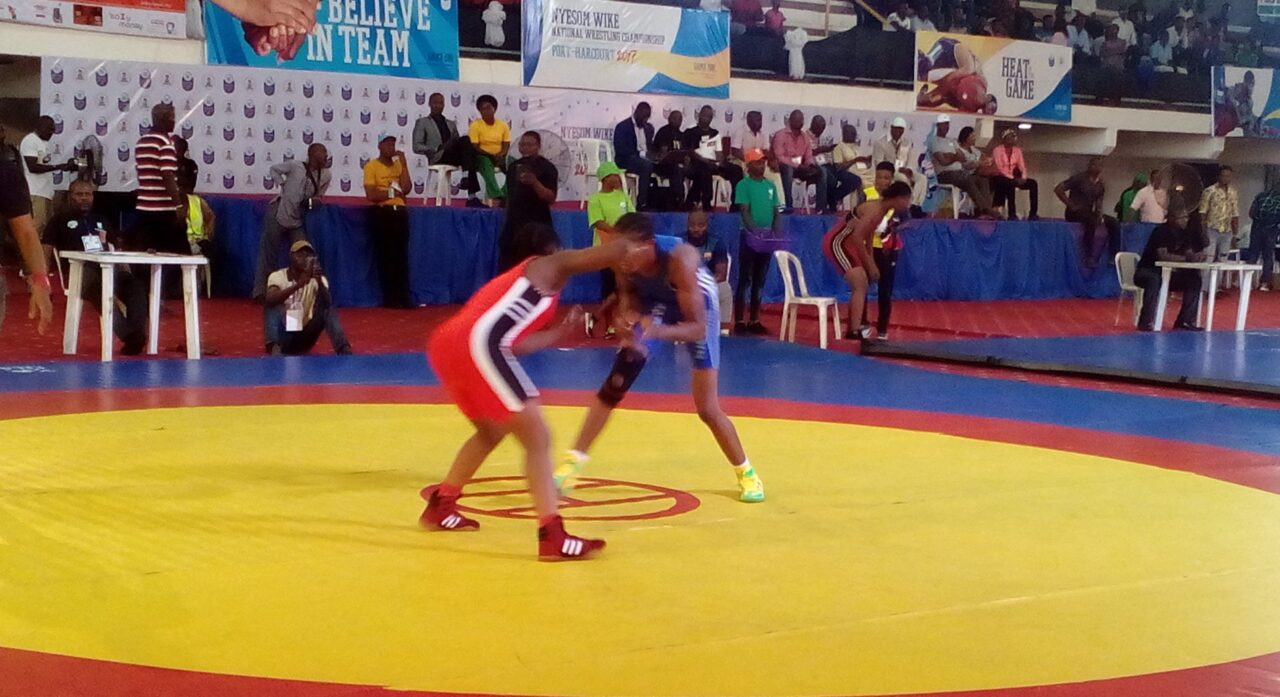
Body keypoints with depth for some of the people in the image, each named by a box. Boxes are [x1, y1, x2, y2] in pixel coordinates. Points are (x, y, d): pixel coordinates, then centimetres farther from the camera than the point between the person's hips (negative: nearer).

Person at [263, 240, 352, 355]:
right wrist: (298, 285, -43)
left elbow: (328, 304, -22)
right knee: (273, 304, -26)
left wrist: (320, 282, -41)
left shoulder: (317, 279, -3)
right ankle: (275, 348, -48)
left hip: (304, 337, 2)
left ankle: (343, 349, -34)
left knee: (327, 307, -18)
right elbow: (270, 300, -30)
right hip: (282, 334, -2)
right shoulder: (277, 276, -9)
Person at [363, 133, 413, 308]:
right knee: (385, 256, -2)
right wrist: (393, 192, -3)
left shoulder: (398, 164, 14)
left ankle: (403, 297, 3)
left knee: (401, 255, 2)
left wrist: (403, 163, -1)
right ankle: (390, 298, 2)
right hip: (382, 213, -5)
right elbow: (371, 195, -12)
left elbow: (406, 189, 0)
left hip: (400, 212, 5)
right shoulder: (371, 166, -2)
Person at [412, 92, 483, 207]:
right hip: (437, 158, -5)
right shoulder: (422, 122, 14)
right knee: (465, 139, -30)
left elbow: (458, 144, 24)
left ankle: (472, 197, -39)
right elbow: (417, 147, 3)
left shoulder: (451, 124, 30)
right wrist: (438, 148, -12)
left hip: (453, 157, 5)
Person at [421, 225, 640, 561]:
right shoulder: (553, 265, 16)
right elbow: (618, 250, 7)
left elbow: (515, 342, 26)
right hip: (477, 344, -9)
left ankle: (440, 506, 39)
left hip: (445, 345, 9)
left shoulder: (516, 279, 36)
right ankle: (552, 536, -13)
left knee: (492, 431, 31)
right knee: (537, 439, -5)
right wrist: (632, 249, 28)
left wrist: (562, 330, 37)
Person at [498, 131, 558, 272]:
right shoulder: (514, 166, 13)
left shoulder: (547, 168, -6)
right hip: (513, 223, 7)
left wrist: (534, 182, -28)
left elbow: (551, 198, -14)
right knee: (505, 268, 5)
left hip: (536, 225, -7)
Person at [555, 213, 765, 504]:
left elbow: (698, 328, -38)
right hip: (656, 301, 4)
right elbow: (628, 292, -7)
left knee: (707, 409, -4)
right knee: (613, 385, -5)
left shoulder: (680, 259, -41)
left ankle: (746, 472, 17)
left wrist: (659, 331, -56)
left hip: (697, 307, -4)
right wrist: (624, 316, -30)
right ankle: (574, 461, 5)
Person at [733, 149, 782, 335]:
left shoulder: (770, 185, 12)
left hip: (767, 237, 6)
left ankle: (754, 321, 14)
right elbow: (745, 211, -13)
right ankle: (739, 322, -4)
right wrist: (755, 231, -25)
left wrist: (776, 232, -3)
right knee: (744, 280, -5)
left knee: (759, 281, 9)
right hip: (749, 235, -6)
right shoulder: (744, 185, -5)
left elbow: (777, 212, 12)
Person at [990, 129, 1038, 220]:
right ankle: (1012, 214, -38)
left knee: (1033, 183, -15)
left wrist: (1023, 177, -19)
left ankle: (1033, 213, -19)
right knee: (1010, 183, -39)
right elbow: (1000, 169, -16)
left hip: (1013, 178, 6)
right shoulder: (997, 150, -6)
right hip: (1000, 178, -6)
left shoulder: (1017, 150, 11)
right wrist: (1013, 178, -26)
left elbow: (1022, 166, 3)